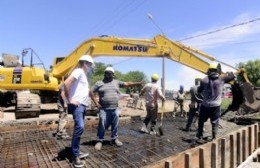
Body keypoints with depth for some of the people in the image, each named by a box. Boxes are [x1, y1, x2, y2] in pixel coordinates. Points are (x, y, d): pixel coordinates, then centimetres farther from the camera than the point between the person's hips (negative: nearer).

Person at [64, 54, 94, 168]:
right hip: (77, 105, -10)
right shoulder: (78, 71, -9)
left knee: (79, 128, 13)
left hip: (82, 105, 10)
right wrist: (70, 99, -20)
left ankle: (76, 152, 24)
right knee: (79, 127, -18)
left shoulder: (83, 74, 21)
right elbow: (66, 83, -24)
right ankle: (75, 156, -8)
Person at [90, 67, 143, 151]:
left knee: (115, 125, 11)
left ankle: (114, 139, 29)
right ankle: (99, 141, 17)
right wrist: (96, 103, -5)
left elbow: (127, 84, 8)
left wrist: (138, 83, 1)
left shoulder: (117, 82, 11)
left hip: (115, 109, 3)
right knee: (102, 125, 1)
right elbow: (91, 92, 2)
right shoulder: (99, 83, 2)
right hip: (104, 109, -3)